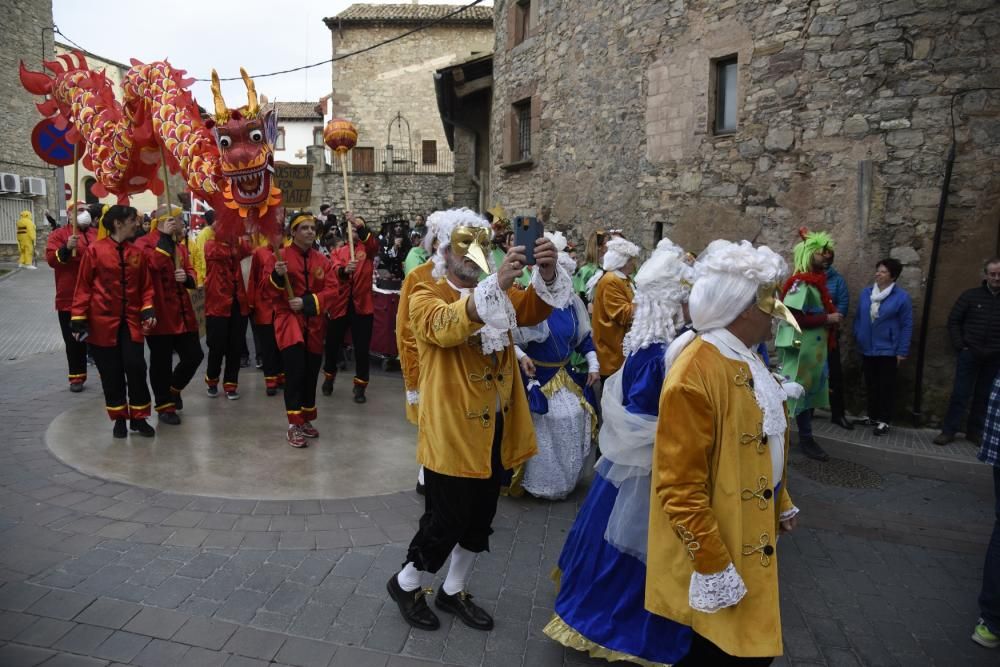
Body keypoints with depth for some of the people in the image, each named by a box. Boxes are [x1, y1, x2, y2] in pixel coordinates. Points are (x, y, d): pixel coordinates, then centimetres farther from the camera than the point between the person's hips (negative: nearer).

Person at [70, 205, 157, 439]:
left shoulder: (137, 253, 5)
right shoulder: (95, 250, -6)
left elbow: (145, 286, 9)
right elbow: (83, 287, -4)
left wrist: (148, 310, -7)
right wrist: (78, 319, -6)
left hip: (131, 322, 3)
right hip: (102, 322, -3)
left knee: (136, 368, -4)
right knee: (111, 373, 6)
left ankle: (139, 418, 11)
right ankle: (119, 419, 21)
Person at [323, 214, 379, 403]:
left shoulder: (367, 249, 6)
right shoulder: (338, 252, 9)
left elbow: (374, 244, -19)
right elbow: (335, 269, -12)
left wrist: (360, 225, -34)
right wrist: (344, 270, -35)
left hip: (362, 305, -1)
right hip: (340, 305, 1)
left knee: (362, 348, 0)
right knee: (332, 345, 12)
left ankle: (360, 387, 13)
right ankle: (329, 377, 36)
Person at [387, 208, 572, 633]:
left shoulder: (499, 294, 9)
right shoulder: (426, 296, -10)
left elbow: (535, 308, -9)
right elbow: (446, 325, -32)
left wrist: (547, 274, -30)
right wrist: (496, 284, -46)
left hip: (497, 430, 6)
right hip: (453, 431, -6)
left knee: (480, 520, 18)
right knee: (446, 521, 4)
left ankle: (453, 591, 38)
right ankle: (405, 584, 31)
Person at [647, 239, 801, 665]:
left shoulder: (743, 358, 5)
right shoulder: (693, 376, -27)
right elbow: (681, 489, -26)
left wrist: (781, 504, 22)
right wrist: (714, 569, -22)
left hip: (750, 537, 10)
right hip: (715, 547, -9)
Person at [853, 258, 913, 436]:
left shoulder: (902, 297, -10)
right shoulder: (866, 292, 3)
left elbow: (907, 326, -8)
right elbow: (858, 317, 11)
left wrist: (902, 351, -11)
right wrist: (857, 338, 6)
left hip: (888, 350, -4)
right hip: (866, 349, 4)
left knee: (886, 386, 4)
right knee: (871, 385, 14)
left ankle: (884, 420, 13)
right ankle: (873, 416, 27)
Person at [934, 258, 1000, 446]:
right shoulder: (971, 295, -2)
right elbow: (953, 320, 1)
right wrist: (959, 345, -6)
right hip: (969, 355, -2)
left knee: (984, 397, 10)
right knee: (960, 394, 2)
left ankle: (975, 431, 21)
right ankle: (949, 431, 9)